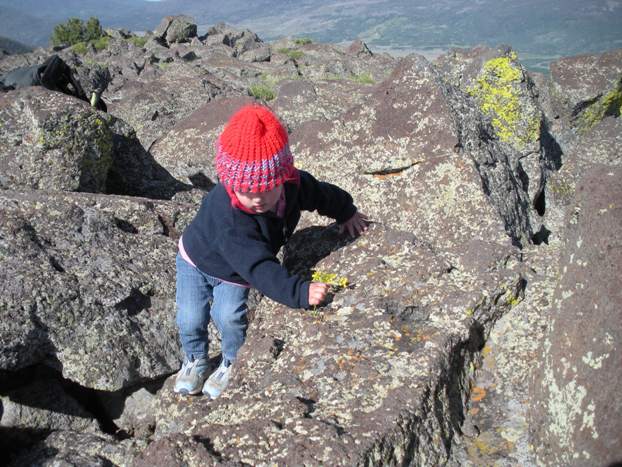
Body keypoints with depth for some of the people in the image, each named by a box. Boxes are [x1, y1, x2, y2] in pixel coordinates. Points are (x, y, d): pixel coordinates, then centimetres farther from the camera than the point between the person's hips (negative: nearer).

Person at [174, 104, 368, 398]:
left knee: (230, 317, -18)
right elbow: (259, 268, -51)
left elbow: (322, 194, -2)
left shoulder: (293, 184, -27)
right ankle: (194, 360, 28)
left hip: (234, 273, 3)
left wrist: (346, 213, 10)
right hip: (197, 260, -3)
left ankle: (233, 364, 11)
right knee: (190, 319, -6)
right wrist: (300, 292, -60)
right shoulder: (228, 218, -44)